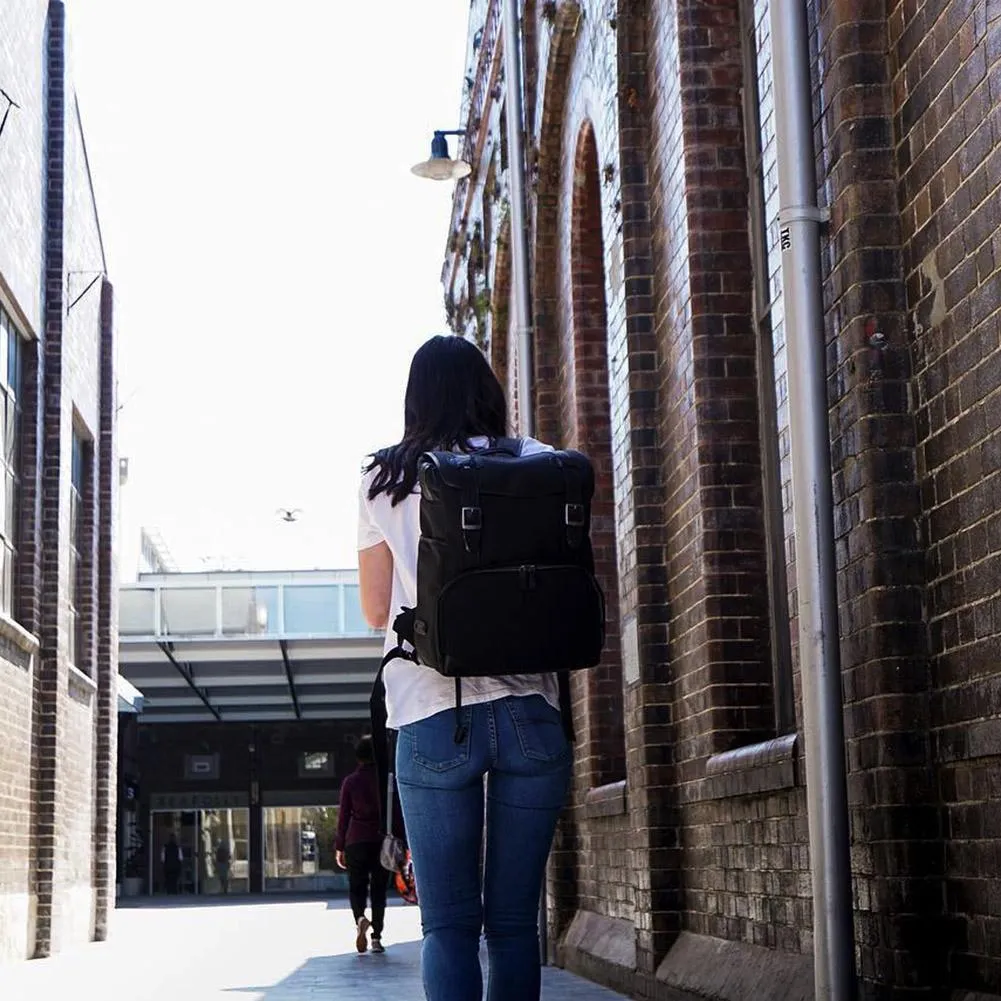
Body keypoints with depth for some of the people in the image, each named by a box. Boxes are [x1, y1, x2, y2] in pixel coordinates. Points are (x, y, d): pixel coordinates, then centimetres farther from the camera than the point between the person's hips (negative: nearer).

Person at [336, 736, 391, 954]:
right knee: (379, 889, 8)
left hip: (356, 841, 0)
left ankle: (360, 918, -22)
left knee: (356, 887, 8)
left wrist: (340, 847, 7)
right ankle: (377, 937, 3)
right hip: (381, 840, 0)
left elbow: (343, 815, 2)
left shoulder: (350, 782, 1)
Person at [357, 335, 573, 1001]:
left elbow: (376, 610, 12)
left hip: (433, 713, -1)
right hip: (530, 712, 1)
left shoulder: (385, 481, 7)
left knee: (449, 925, 1)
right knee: (515, 921, 6)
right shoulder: (539, 466, 6)